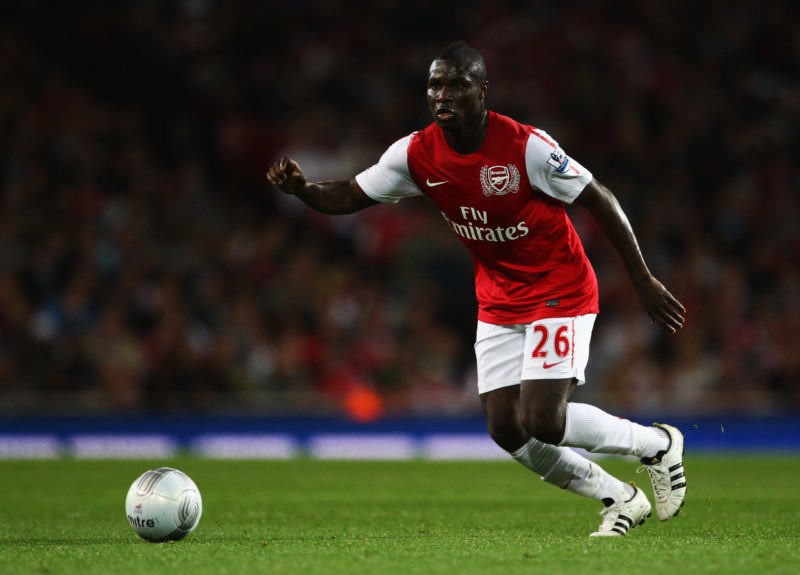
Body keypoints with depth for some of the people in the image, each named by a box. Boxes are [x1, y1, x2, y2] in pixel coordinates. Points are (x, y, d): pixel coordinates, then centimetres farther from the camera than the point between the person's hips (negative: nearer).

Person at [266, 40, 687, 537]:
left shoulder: (526, 146, -23)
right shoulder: (417, 154, -8)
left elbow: (600, 201, -14)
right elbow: (349, 196, 0)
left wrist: (644, 282, -12)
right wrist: (301, 188, -23)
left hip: (561, 294, -6)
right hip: (498, 304, 6)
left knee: (541, 421, -19)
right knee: (506, 430, -3)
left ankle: (657, 443, 8)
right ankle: (621, 499, 17)